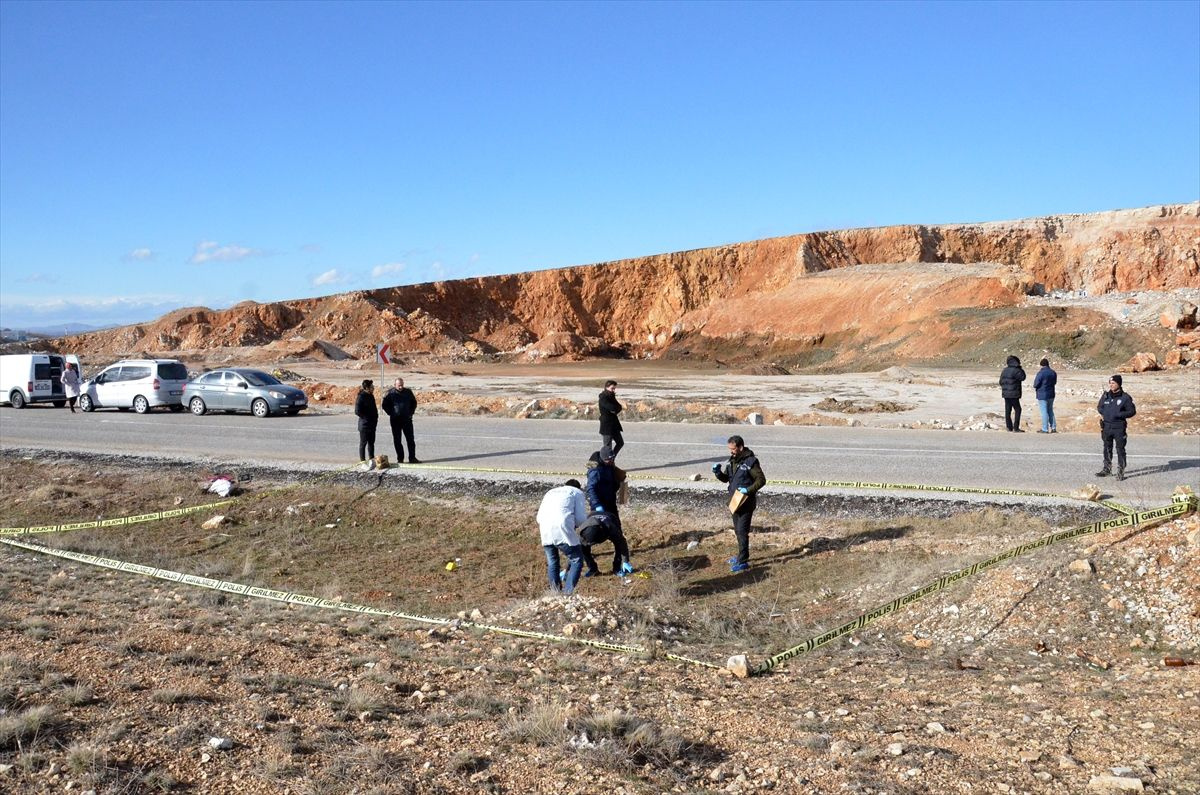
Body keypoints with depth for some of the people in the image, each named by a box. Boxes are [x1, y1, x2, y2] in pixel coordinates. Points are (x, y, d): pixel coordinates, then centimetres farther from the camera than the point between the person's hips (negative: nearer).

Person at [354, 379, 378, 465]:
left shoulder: (370, 396, 10)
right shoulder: (361, 397, -16)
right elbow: (357, 411, -20)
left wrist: (375, 417, 8)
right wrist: (366, 418, -17)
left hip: (372, 424, 8)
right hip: (364, 424, -8)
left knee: (371, 442, 15)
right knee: (363, 443, 1)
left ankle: (371, 459, 25)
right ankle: (363, 460, 7)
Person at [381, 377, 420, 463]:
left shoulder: (408, 392, 3)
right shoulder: (390, 393, -4)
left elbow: (414, 403, 16)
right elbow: (385, 405, 4)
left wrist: (411, 413, 6)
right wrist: (391, 413, -3)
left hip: (407, 419, 1)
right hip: (395, 420, -1)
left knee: (410, 439, 1)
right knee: (397, 440, 3)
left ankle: (412, 458, 6)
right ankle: (400, 458, 10)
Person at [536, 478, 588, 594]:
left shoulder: (551, 492, 32)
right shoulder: (577, 492, 19)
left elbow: (539, 518, 24)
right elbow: (581, 518, 8)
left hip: (545, 529, 5)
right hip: (562, 528, -5)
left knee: (552, 563, 18)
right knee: (576, 560, 4)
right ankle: (567, 592, -9)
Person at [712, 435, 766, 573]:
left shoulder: (750, 461, -17)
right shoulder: (732, 460, 7)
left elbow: (761, 480, -16)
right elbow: (725, 478, 14)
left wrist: (749, 490, -28)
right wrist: (718, 472, -6)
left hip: (747, 502, -8)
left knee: (742, 531, -9)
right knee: (738, 530, 17)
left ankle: (743, 562, -6)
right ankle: (742, 556, 31)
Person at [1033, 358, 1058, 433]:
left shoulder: (1041, 373, -17)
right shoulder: (1053, 373, 4)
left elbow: (1036, 384, -15)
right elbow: (1054, 382, 15)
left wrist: (1035, 387, 7)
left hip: (1042, 395, -6)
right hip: (1051, 394, 7)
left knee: (1044, 412, -3)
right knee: (1050, 411, 16)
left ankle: (1045, 429, -2)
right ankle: (1053, 428, 16)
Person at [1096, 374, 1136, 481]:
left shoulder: (1125, 397, -6)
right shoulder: (1106, 395, 7)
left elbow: (1132, 411, -4)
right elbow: (1099, 407, 21)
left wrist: (1118, 414, -15)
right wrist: (1103, 413, 0)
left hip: (1119, 427, -5)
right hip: (1106, 426, 5)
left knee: (1120, 449, -1)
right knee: (1107, 448, 14)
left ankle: (1121, 471, 5)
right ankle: (1107, 469, 25)